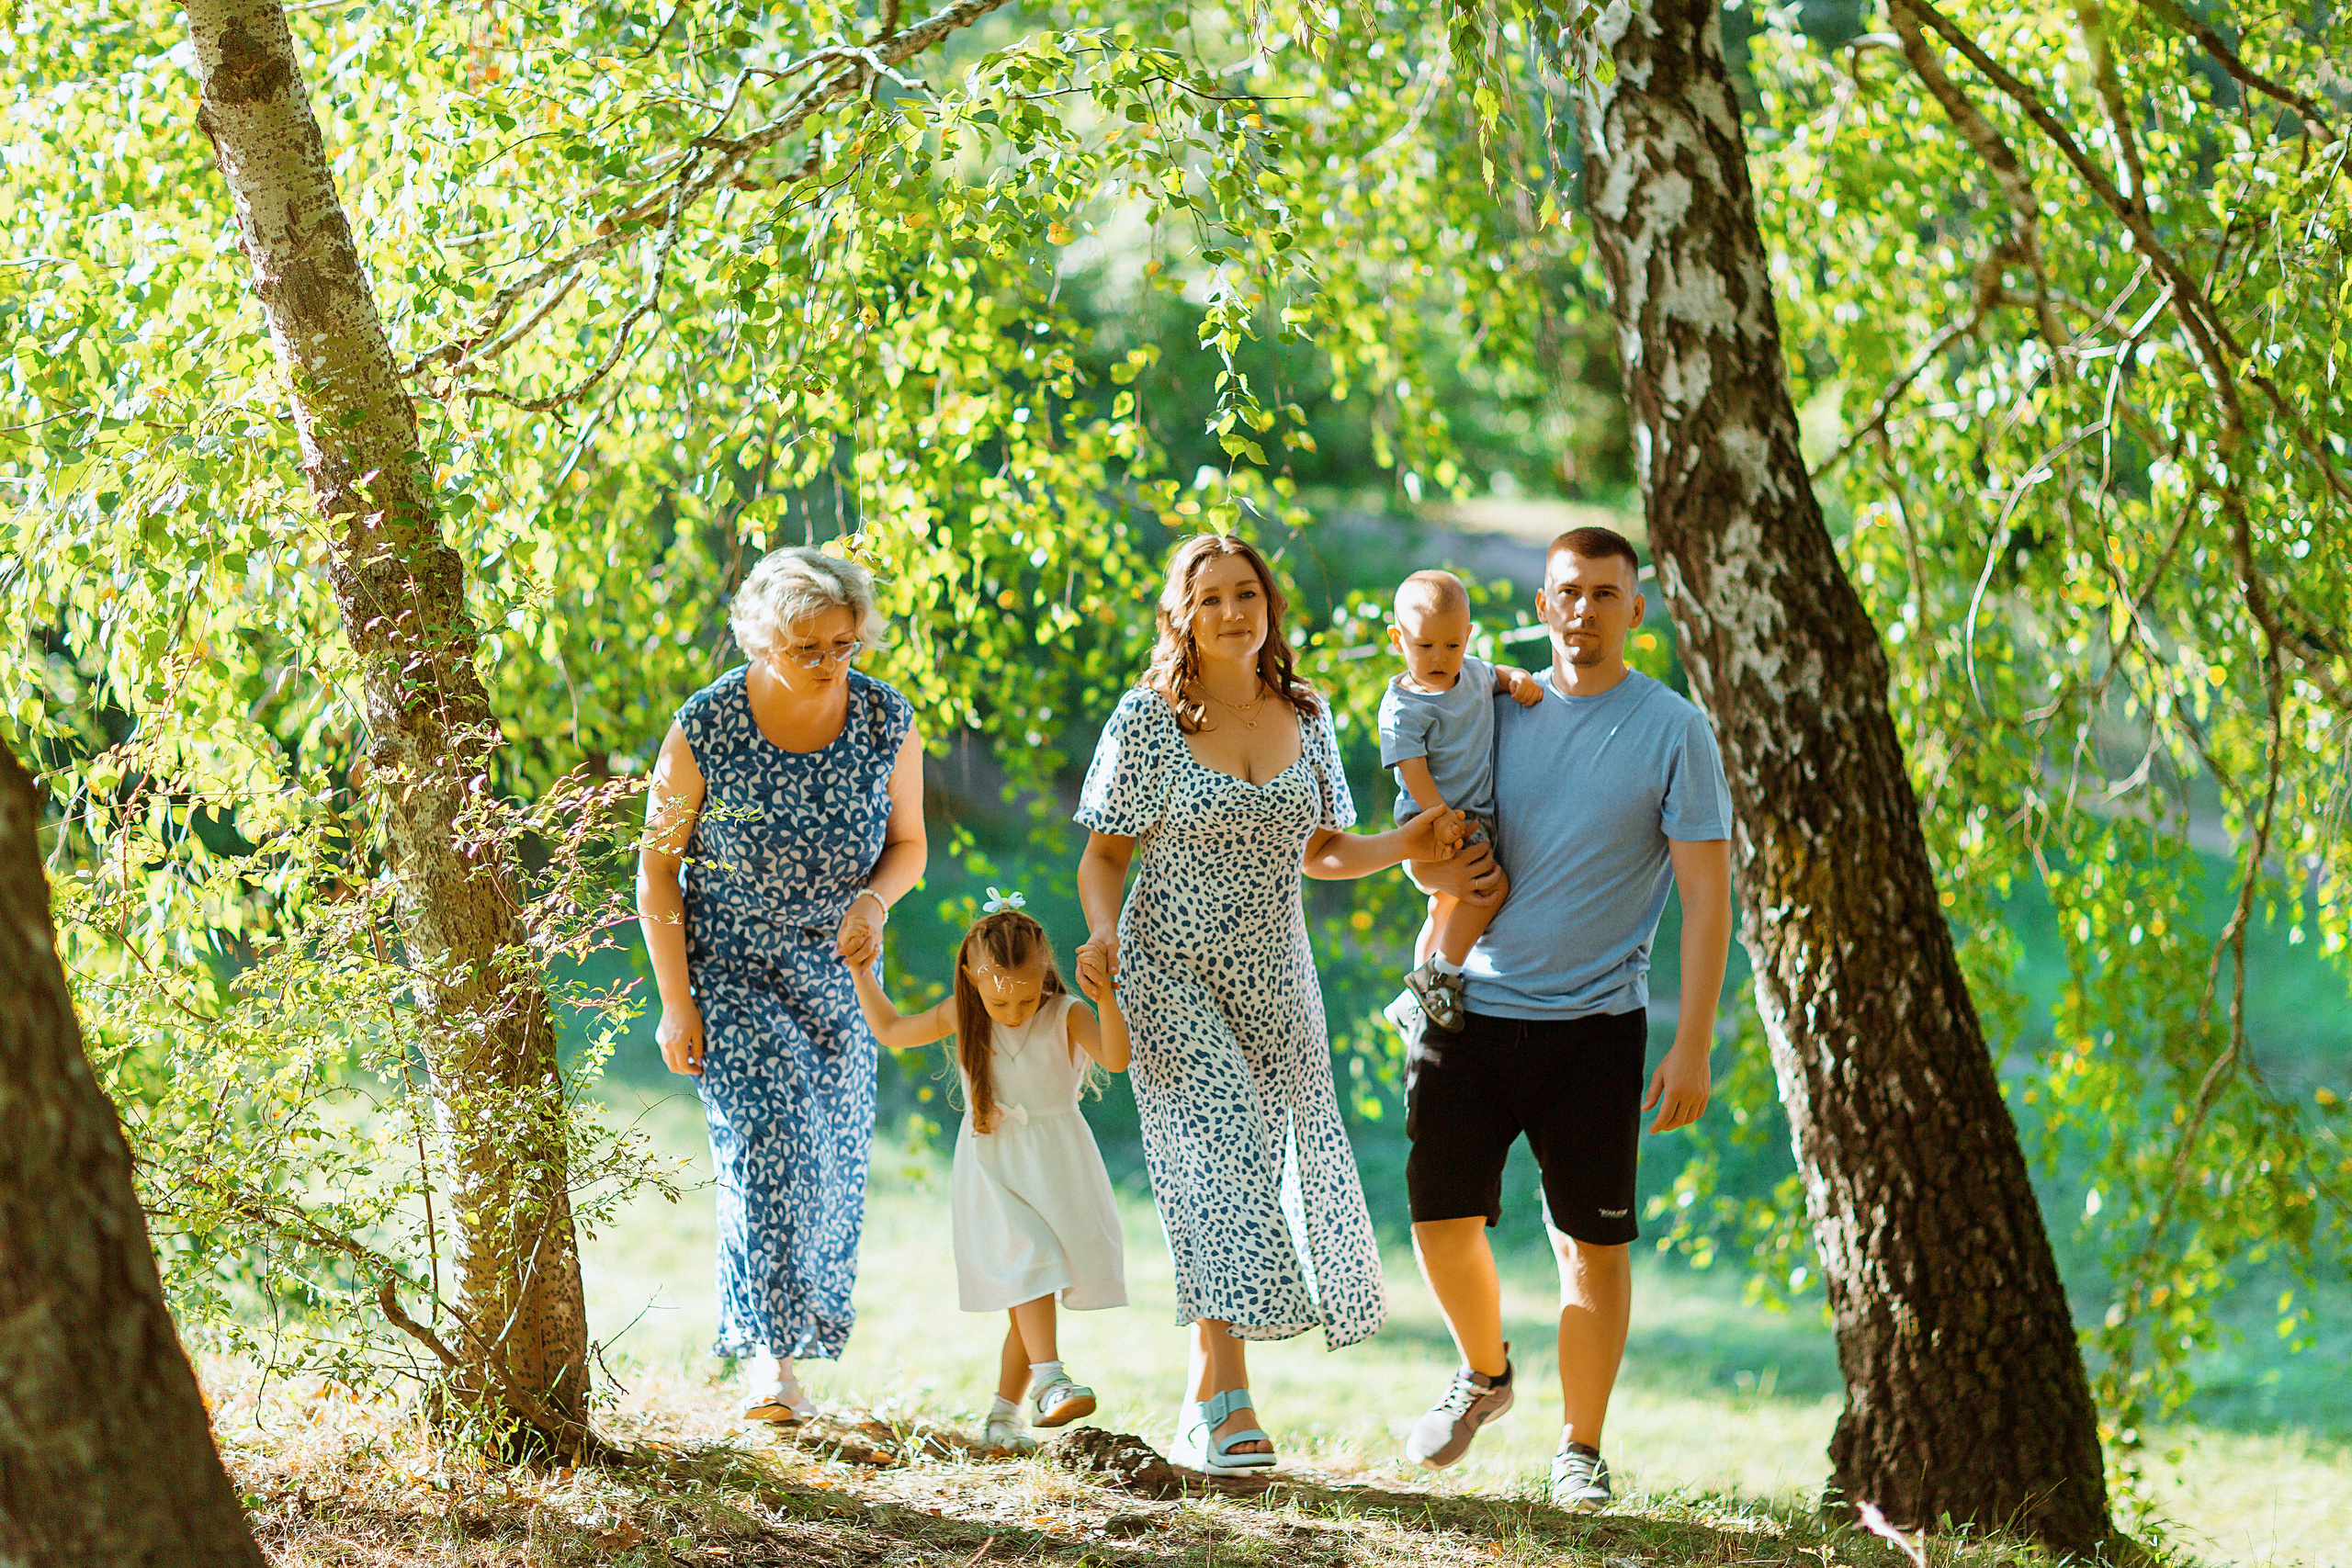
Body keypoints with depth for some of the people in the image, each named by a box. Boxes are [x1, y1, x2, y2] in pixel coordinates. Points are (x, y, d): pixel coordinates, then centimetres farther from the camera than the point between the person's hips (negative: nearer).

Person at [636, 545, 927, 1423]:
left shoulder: (887, 723, -9)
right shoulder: (707, 727, -18)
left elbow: (907, 845, 6)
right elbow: (657, 868, -9)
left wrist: (874, 900, -18)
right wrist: (676, 1003, -12)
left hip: (837, 974, 4)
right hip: (728, 967, -4)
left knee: (831, 1173, 5)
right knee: (769, 1145, -21)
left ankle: (792, 1363, 21)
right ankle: (772, 1364, -23)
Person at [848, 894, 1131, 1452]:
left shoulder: (1065, 1015, -8)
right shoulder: (961, 1017, 0)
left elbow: (1116, 1058, -26)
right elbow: (892, 1031, 16)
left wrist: (1108, 998, -42)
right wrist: (861, 973, 10)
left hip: (1055, 1169, 0)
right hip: (992, 1170, 0)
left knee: (1032, 1298, 1)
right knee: (1028, 1266, -22)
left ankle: (1003, 1409, 13)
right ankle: (1048, 1380, -33)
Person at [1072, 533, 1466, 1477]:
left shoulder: (1306, 717, 6)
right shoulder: (1149, 719, -7)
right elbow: (1106, 853, -2)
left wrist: (1404, 846, -2)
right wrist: (1102, 936, -20)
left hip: (1275, 980, 5)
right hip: (1174, 974, -5)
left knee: (1292, 1166, 3)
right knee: (1221, 1152, -19)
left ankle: (1202, 1404, 16)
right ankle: (1227, 1400, -21)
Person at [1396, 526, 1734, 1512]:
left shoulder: (1672, 731, -3)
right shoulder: (1501, 712, 9)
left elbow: (1706, 896, -5)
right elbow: (1441, 839, 21)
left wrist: (1692, 1049, -11)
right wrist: (1436, 872, -5)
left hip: (1594, 1024, -3)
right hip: (1470, 1006, 3)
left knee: (1592, 1237, 0)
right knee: (1442, 1218, 2)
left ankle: (1580, 1451, 12)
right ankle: (1483, 1374, 30)